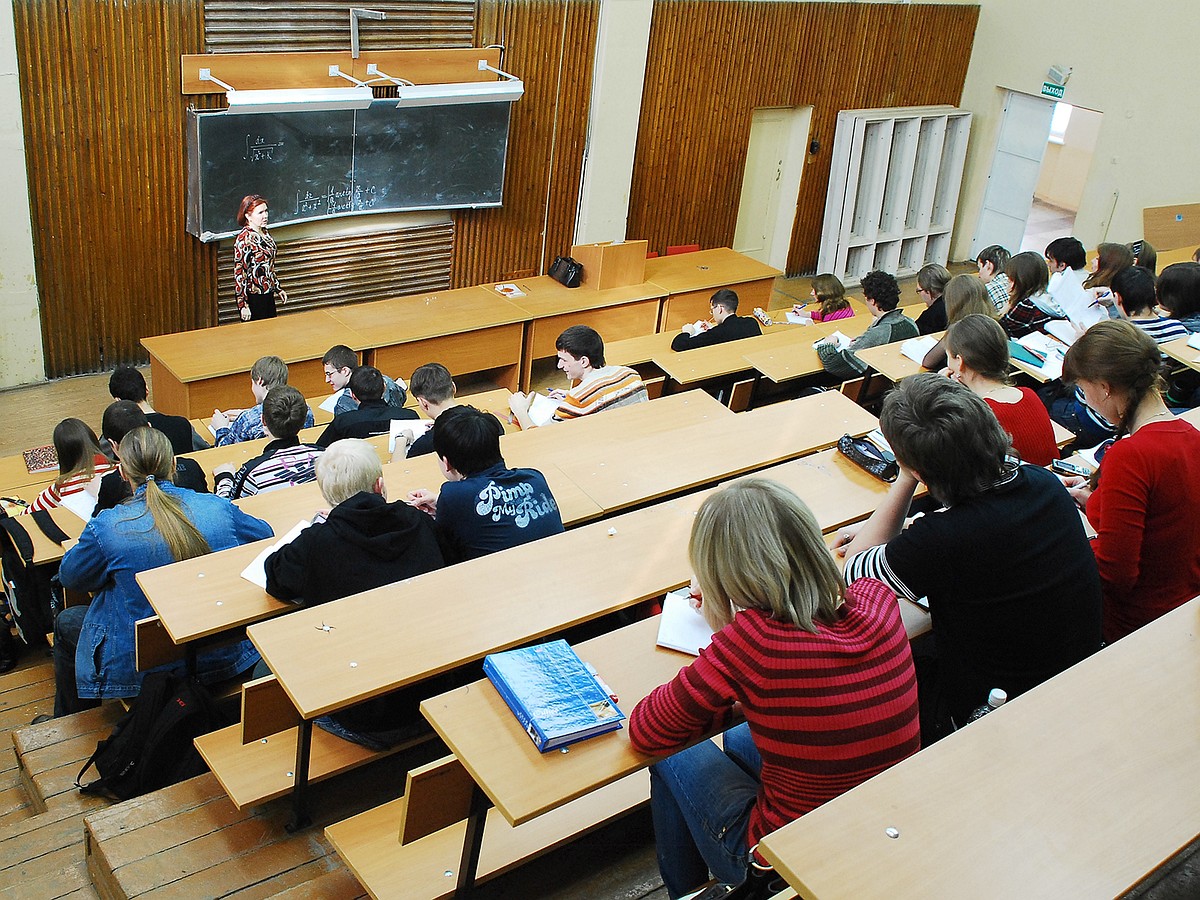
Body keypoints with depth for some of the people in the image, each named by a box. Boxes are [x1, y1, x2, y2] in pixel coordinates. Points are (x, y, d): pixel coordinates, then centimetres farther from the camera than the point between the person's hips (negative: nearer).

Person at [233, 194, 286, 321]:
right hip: (253, 298, -8)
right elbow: (239, 274, -19)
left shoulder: (264, 233, 7)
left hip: (268, 294, 8)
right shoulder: (244, 238, -18)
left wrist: (278, 288, 20)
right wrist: (243, 305, -21)